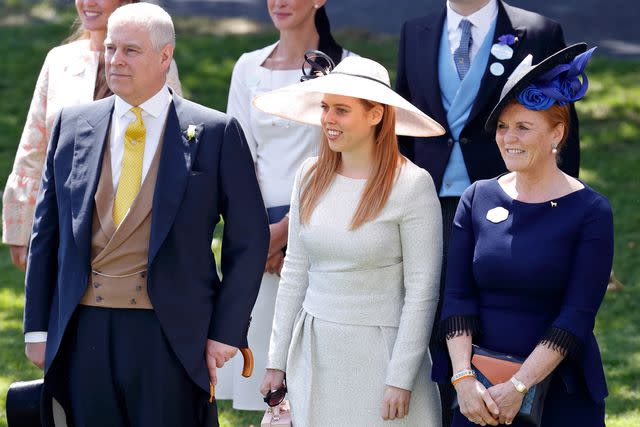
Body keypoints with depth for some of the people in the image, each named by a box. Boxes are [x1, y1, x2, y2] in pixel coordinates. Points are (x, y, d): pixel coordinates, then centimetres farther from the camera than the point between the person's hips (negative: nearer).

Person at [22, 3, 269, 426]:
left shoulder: (216, 132, -1)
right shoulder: (73, 125, 9)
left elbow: (248, 240, 0)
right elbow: (47, 231, 12)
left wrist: (226, 331, -5)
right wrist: (38, 327, 7)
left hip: (172, 335, -3)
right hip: (84, 332, 3)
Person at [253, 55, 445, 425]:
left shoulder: (412, 185, -11)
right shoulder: (310, 176, 4)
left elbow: (422, 291, -11)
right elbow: (295, 272, 10)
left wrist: (400, 379, -14)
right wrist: (277, 360, 8)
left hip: (379, 352, -4)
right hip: (314, 350, 5)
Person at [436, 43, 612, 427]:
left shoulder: (590, 211, -6)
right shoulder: (478, 199, 4)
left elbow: (578, 315, -12)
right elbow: (457, 296, -1)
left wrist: (519, 386, -18)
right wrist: (464, 378, -14)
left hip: (560, 391, -3)